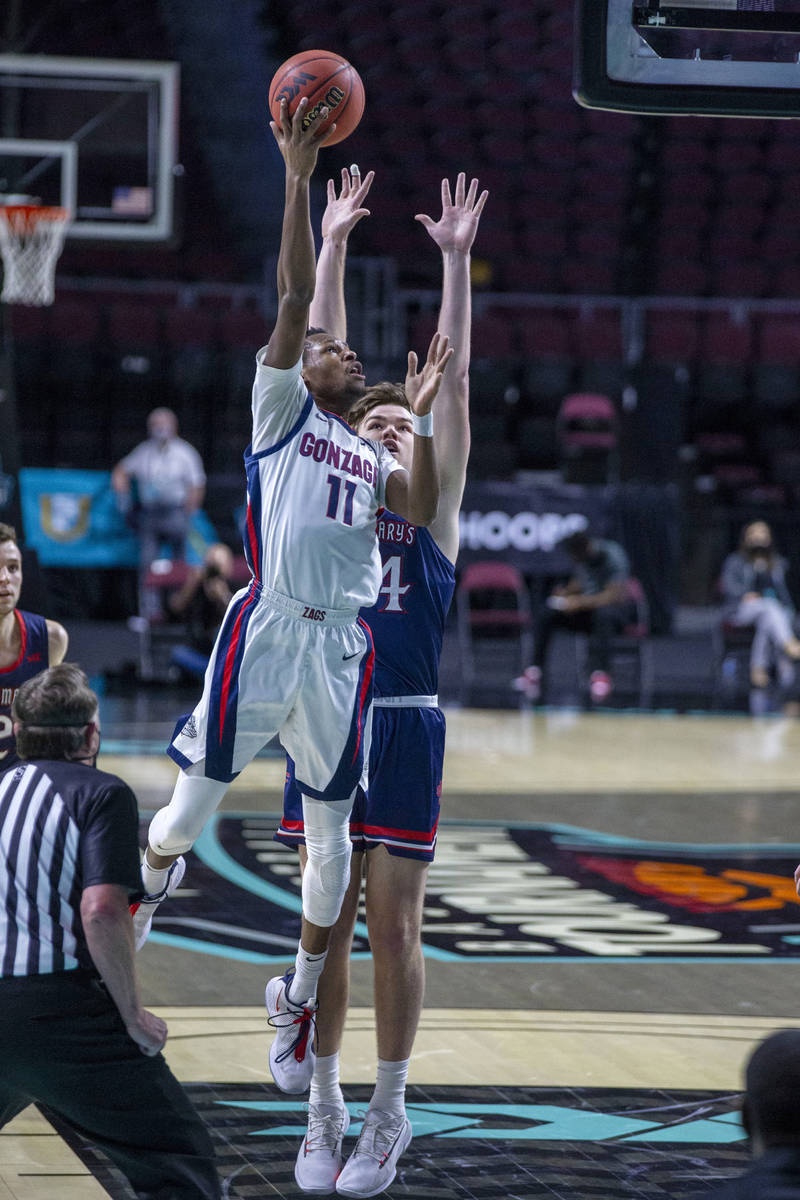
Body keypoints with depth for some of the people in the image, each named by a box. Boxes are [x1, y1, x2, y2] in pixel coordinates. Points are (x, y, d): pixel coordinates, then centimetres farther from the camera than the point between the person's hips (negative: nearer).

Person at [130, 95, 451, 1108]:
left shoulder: (376, 456, 21)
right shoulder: (279, 408, 11)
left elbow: (423, 511, 1)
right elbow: (295, 295, 0)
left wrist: (421, 416, -3)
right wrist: (299, 179, -6)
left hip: (339, 646, 4)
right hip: (265, 628, -3)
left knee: (328, 830, 4)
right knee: (195, 799, -1)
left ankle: (299, 998, 16)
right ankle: (148, 889, 32)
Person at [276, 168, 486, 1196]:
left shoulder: (434, 505, 8)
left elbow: (453, 383, 2)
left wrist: (456, 261, -4)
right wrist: (333, 245, 3)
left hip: (407, 726, -1)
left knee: (395, 927, 1)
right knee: (325, 924, 5)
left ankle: (387, 1116, 11)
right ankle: (323, 1111, 15)